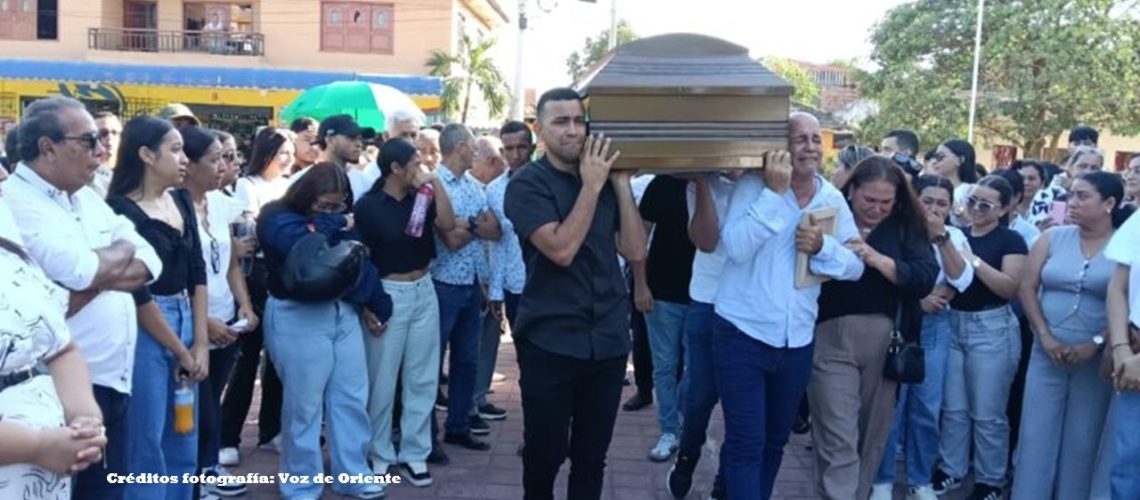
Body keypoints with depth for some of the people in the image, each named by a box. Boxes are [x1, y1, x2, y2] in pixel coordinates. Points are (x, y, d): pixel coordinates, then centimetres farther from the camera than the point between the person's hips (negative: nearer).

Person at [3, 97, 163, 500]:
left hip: (112, 381, 8)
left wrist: (98, 276, -14)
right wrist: (122, 250, -4)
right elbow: (80, 272, -25)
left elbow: (149, 261, 5)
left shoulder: (88, 198, 13)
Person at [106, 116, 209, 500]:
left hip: (185, 320, 7)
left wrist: (200, 342, 2)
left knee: (184, 445, 15)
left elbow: (197, 272, 8)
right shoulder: (120, 210, -13)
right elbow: (136, 292, -14)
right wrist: (181, 351, -7)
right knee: (147, 447, 3)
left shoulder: (182, 200, 8)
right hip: (145, 331, -7)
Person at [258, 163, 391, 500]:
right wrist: (331, 225, -15)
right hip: (298, 319, -7)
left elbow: (360, 260, 16)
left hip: (343, 314, 7)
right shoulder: (278, 218, -7)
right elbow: (300, 247, -29)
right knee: (304, 406, 1)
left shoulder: (342, 220, 14)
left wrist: (373, 305, 13)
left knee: (352, 398, 10)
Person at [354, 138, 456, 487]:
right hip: (388, 294, -5)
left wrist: (436, 184, -10)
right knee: (382, 379, 5)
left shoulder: (421, 197, 5)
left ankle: (414, 453, 20)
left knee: (422, 378, 9)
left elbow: (447, 224, -8)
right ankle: (379, 454, 20)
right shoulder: (368, 206, -9)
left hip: (424, 291, 5)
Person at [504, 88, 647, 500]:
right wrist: (592, 186, -17)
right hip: (549, 342, -4)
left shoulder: (605, 179, 7)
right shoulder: (527, 184, -7)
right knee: (545, 454, 10)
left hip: (608, 340, 4)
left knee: (592, 456, 14)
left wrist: (620, 184, -5)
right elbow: (561, 249, -20)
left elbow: (635, 251, -1)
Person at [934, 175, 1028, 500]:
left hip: (991, 329, -5)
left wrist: (974, 260, -21)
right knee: (953, 408, 12)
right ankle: (951, 470, 25)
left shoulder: (1011, 240, -5)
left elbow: (1011, 288, -16)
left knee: (987, 414, 2)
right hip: (953, 325, 5)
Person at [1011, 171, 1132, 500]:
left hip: (1096, 359, -2)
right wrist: (1045, 336, -7)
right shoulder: (1053, 238, 3)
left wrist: (1096, 343, -14)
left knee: (1082, 440, 8)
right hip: (1047, 353, 2)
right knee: (1037, 434, 3)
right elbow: (1027, 288, 2)